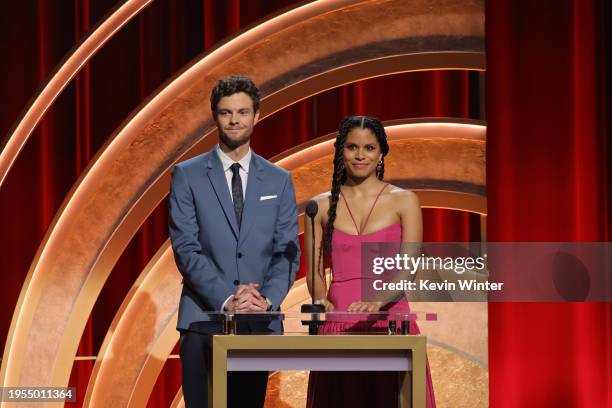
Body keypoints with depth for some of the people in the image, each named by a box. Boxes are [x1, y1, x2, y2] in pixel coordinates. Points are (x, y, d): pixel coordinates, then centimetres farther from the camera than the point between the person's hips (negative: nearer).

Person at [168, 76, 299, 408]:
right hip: (205, 319, -2)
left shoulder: (279, 181, 12)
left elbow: (287, 252, 6)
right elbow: (186, 248, -4)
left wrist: (267, 299, -12)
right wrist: (226, 299, -16)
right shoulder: (187, 176, 4)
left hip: (260, 323, 2)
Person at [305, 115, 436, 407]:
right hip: (338, 323, 1)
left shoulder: (404, 202, 4)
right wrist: (321, 299, -11)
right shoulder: (321, 206, 10)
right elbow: (314, 271, 11)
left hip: (390, 320, -1)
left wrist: (377, 301, -23)